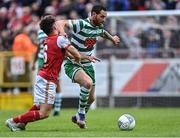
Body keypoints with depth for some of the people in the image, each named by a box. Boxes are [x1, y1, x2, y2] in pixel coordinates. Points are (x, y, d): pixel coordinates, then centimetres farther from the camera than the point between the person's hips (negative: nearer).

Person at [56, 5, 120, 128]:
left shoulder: (99, 27, 2)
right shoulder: (81, 24, -22)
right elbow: (60, 23, -29)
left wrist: (112, 38, 28)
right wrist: (62, 31, -48)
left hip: (87, 65, 8)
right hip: (72, 65, -8)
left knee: (91, 98, 12)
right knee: (88, 82, -36)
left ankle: (78, 117, 40)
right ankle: (81, 113, -16)